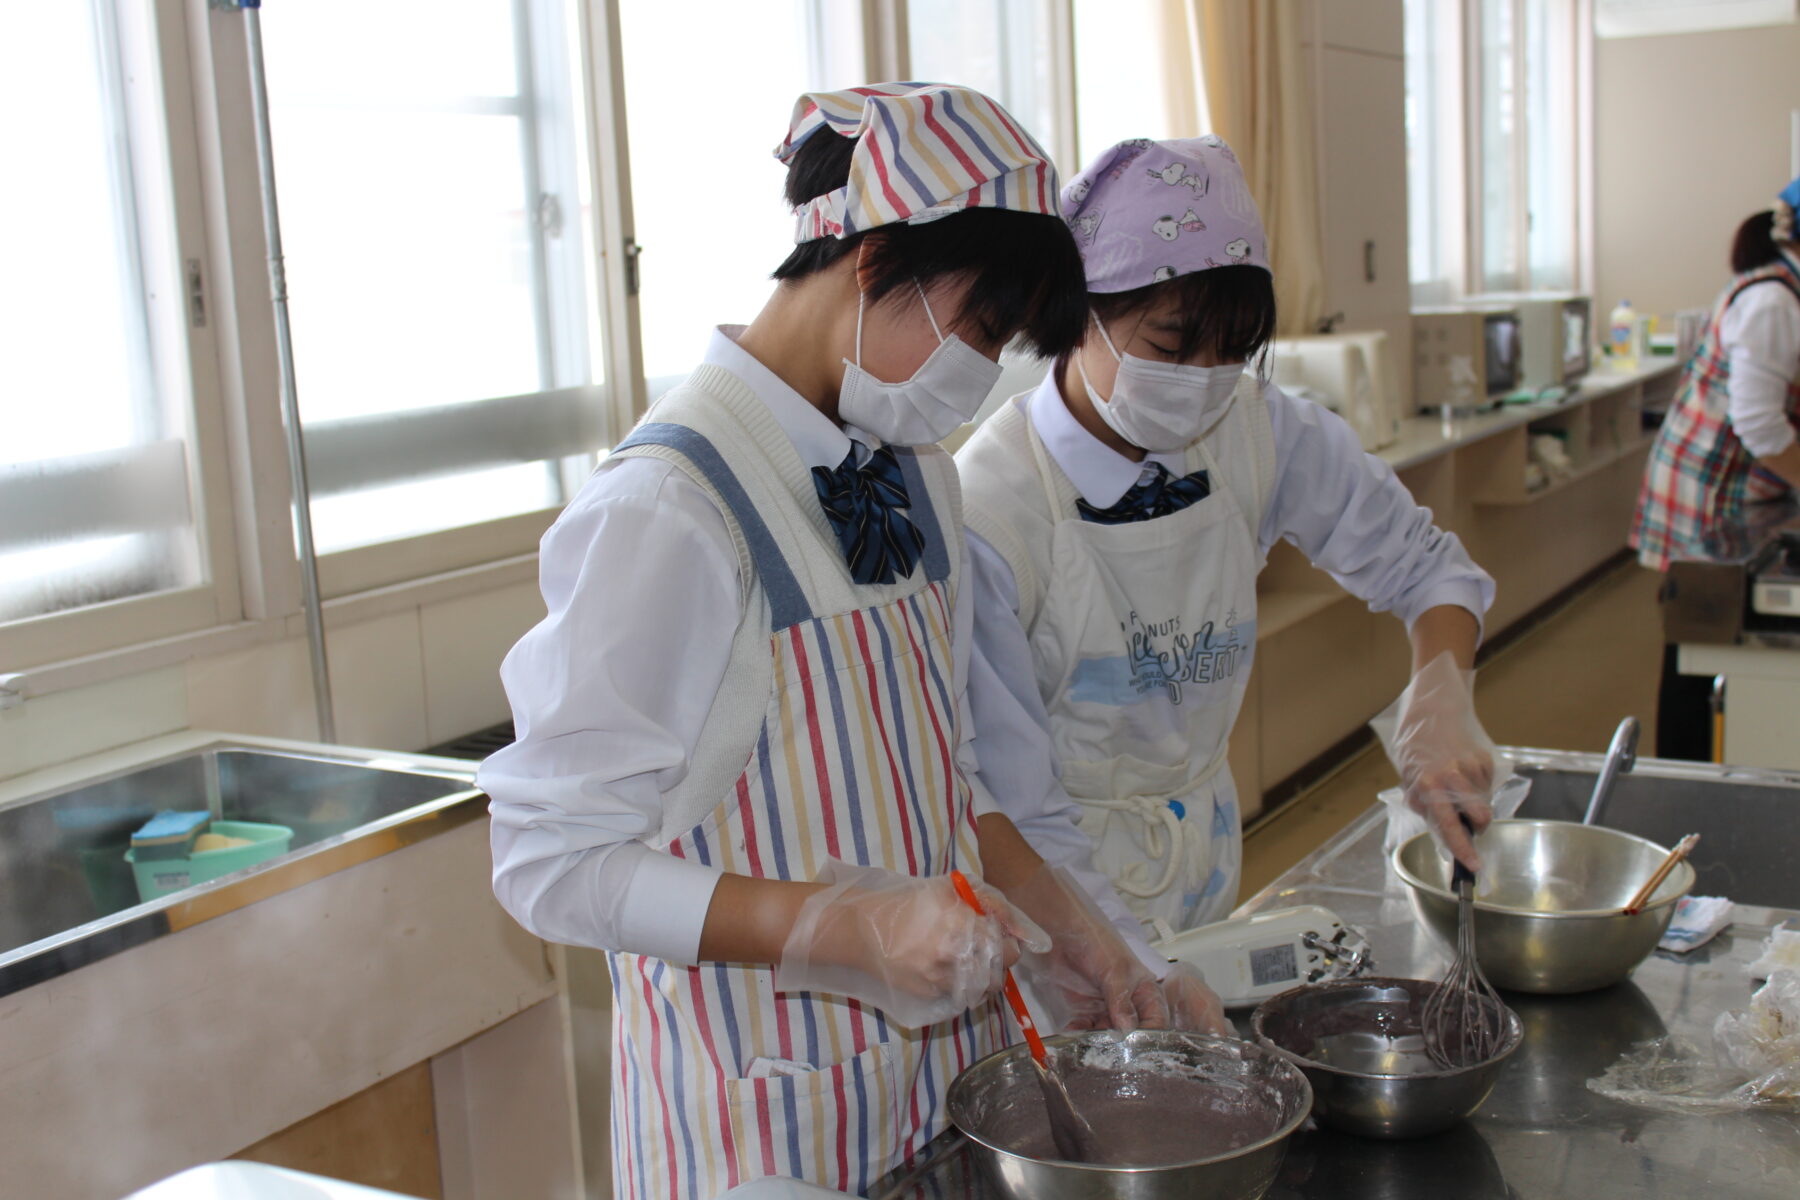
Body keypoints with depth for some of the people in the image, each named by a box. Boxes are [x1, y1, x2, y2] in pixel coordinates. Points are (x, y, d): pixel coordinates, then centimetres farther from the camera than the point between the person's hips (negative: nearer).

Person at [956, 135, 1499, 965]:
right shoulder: (989, 517, -26)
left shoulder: (1254, 433, -12)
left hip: (1207, 877, 5)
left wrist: (1439, 697, -17)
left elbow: (1425, 567, 2)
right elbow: (1019, 814, -20)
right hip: (1060, 906, -4)